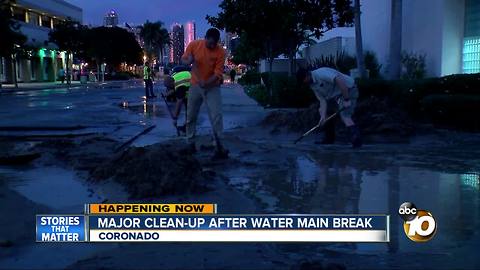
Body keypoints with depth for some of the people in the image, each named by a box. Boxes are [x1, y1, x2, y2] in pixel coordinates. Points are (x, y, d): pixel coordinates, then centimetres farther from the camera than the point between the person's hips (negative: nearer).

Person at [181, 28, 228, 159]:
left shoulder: (220, 52, -14)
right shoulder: (194, 45, -8)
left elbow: (218, 73, -16)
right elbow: (183, 58, 6)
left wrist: (206, 83, -32)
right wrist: (188, 60, -18)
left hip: (212, 87, -2)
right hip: (195, 85, 2)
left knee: (216, 116, -12)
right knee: (190, 116, 9)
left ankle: (219, 146, -8)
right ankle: (190, 143, 24)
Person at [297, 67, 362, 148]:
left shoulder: (321, 73, -25)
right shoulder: (312, 85, 3)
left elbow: (340, 81, -33)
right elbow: (322, 100, 0)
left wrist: (346, 100, -32)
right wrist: (323, 116, -13)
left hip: (348, 90, -9)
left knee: (345, 116, -22)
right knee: (322, 110, 9)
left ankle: (357, 140, -24)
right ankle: (329, 138, 16)